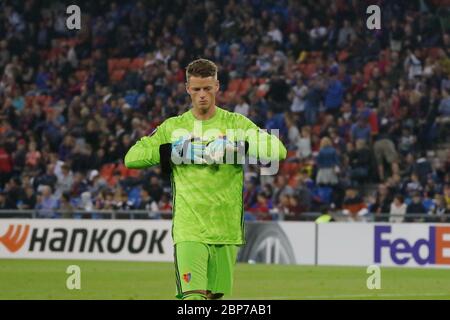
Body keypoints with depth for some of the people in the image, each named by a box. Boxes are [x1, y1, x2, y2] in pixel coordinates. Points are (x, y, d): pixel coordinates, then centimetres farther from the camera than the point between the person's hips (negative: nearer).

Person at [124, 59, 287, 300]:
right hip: (188, 230, -1)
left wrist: (237, 146, -19)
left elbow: (278, 150, -6)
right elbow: (131, 158, 2)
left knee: (215, 296, 9)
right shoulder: (172, 127, 8)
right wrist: (174, 151, -10)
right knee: (193, 297, -16)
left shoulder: (236, 124, 5)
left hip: (226, 230, 2)